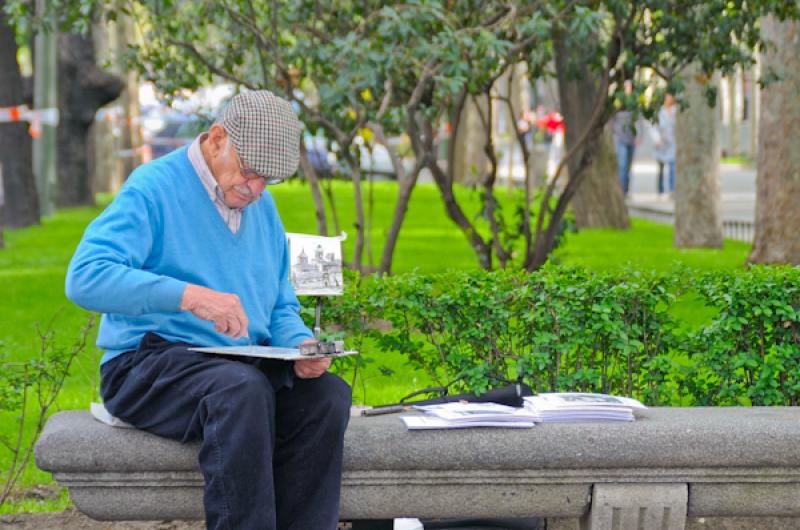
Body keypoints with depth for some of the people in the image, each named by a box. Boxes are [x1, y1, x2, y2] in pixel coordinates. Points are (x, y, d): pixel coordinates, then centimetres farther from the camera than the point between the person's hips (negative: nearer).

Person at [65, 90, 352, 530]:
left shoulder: (263, 208, 16)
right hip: (149, 364, -6)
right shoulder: (154, 188, -7)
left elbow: (281, 307, 22)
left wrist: (301, 346, -3)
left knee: (327, 393, -23)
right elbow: (84, 278, -22)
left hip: (247, 366, 6)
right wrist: (189, 295, -33)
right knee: (243, 390, -37)